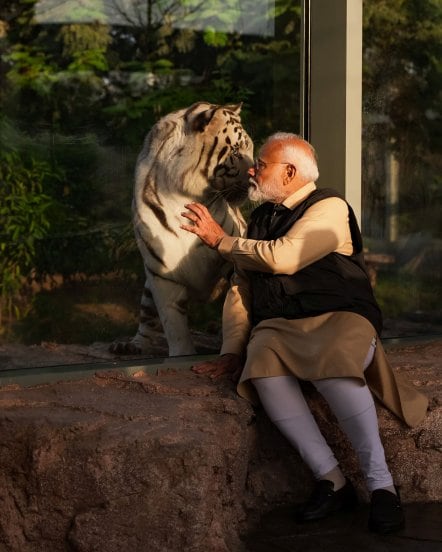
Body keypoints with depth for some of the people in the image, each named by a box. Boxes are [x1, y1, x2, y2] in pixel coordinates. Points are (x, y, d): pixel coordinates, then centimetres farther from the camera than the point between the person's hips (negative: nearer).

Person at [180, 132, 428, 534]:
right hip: (278, 325, 5)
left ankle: (381, 483, -28)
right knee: (262, 366, -31)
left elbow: (283, 258, -15)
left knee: (330, 365, -39)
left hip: (338, 318, -4)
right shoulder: (260, 219, 22)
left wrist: (221, 240, -2)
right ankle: (332, 481, -25)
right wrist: (233, 350, 6)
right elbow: (241, 290, 20)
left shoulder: (330, 208, 0)